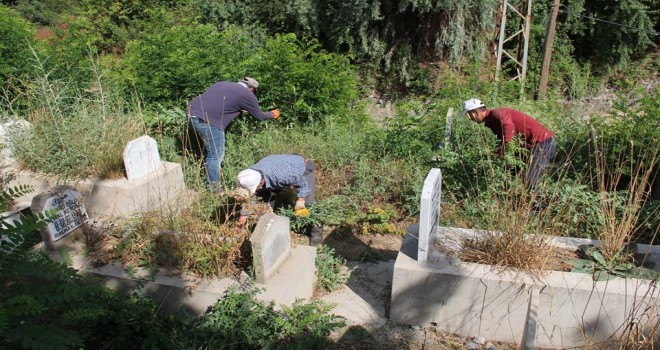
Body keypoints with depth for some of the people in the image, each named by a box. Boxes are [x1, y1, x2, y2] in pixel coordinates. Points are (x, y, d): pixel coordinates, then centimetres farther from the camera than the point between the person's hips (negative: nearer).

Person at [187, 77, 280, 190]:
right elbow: (260, 116, 15)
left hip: (193, 112, 9)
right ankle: (214, 189, 11)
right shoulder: (247, 94, 3)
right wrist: (272, 114, 35)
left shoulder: (223, 84, 23)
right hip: (208, 121, -9)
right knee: (215, 156, 3)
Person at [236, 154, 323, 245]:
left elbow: (303, 182, -27)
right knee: (266, 195, 0)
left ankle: (317, 232, -3)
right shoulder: (251, 176, -24)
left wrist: (300, 202, -29)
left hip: (304, 167, -6)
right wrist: (244, 215, 4)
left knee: (308, 201, -20)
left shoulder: (279, 175, -45)